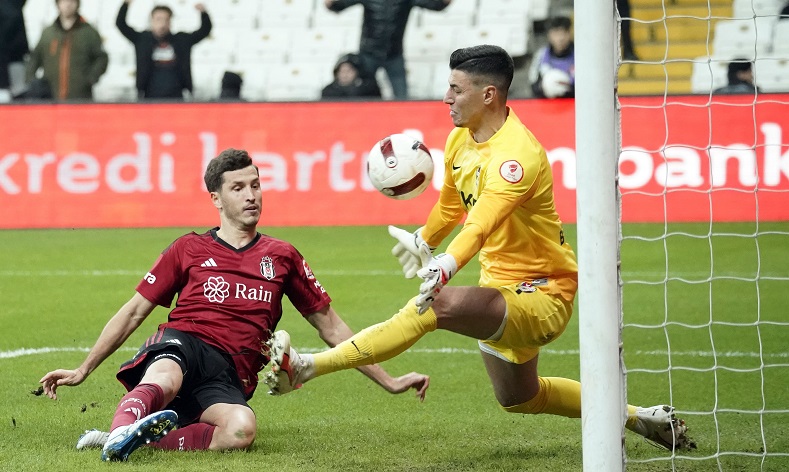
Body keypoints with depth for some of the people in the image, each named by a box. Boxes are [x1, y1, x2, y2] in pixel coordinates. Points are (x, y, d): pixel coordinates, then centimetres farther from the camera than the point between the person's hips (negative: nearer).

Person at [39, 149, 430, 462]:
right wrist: (82, 370, 14)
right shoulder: (189, 249, 17)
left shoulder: (281, 258, 20)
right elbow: (134, 312, 19)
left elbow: (331, 328, 25)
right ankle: (123, 428, -68)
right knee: (164, 381, -42)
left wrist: (389, 382, 21)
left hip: (229, 375, 0)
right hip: (182, 344, 0)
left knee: (241, 429, -39)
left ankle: (129, 439, -44)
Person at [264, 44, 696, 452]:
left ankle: (306, 368, -31)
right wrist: (423, 242, 38)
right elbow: (452, 204, 22)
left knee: (439, 305, -32)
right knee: (518, 398, 27)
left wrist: (446, 265, -60)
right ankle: (638, 418, 41)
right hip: (503, 290, 11)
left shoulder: (516, 153, -27)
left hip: (542, 296, -11)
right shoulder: (461, 138, 0)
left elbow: (483, 221, -45)